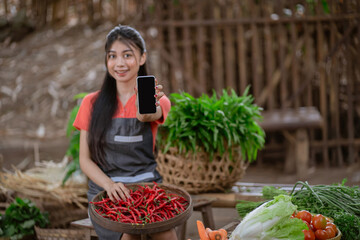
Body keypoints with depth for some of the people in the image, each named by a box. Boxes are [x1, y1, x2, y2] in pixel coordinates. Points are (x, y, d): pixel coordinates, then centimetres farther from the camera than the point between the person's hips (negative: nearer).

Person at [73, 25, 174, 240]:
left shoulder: (158, 100, 5)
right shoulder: (92, 103, 8)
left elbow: (148, 116, -20)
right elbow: (85, 159, 5)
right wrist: (109, 185, -14)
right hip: (105, 191, 0)